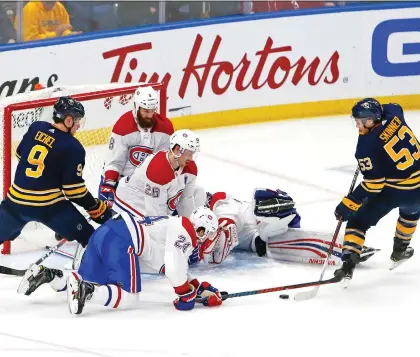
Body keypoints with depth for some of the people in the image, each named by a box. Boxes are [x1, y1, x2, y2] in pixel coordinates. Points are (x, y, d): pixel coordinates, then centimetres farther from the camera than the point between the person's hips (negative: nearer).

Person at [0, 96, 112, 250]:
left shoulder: (35, 128, 3)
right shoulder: (73, 148, -13)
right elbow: (74, 190, -13)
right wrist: (99, 210, -4)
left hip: (16, 199, 6)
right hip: (49, 206, -5)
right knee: (91, 240, 2)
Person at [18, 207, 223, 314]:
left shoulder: (174, 227, 31)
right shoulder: (185, 233, 0)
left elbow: (179, 271, 38)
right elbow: (173, 268, -14)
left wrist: (202, 289, 33)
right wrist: (186, 296, -1)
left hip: (104, 233, 10)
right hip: (120, 241, -10)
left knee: (88, 283, 11)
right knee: (128, 296, -12)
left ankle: (44, 274, -3)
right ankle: (84, 291, -32)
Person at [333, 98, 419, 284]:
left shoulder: (367, 146, -21)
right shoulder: (393, 113, -7)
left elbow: (373, 184, -18)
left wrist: (349, 204, -13)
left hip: (394, 191, -6)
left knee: (358, 221, 8)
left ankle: (348, 264, -3)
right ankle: (400, 250, 50)